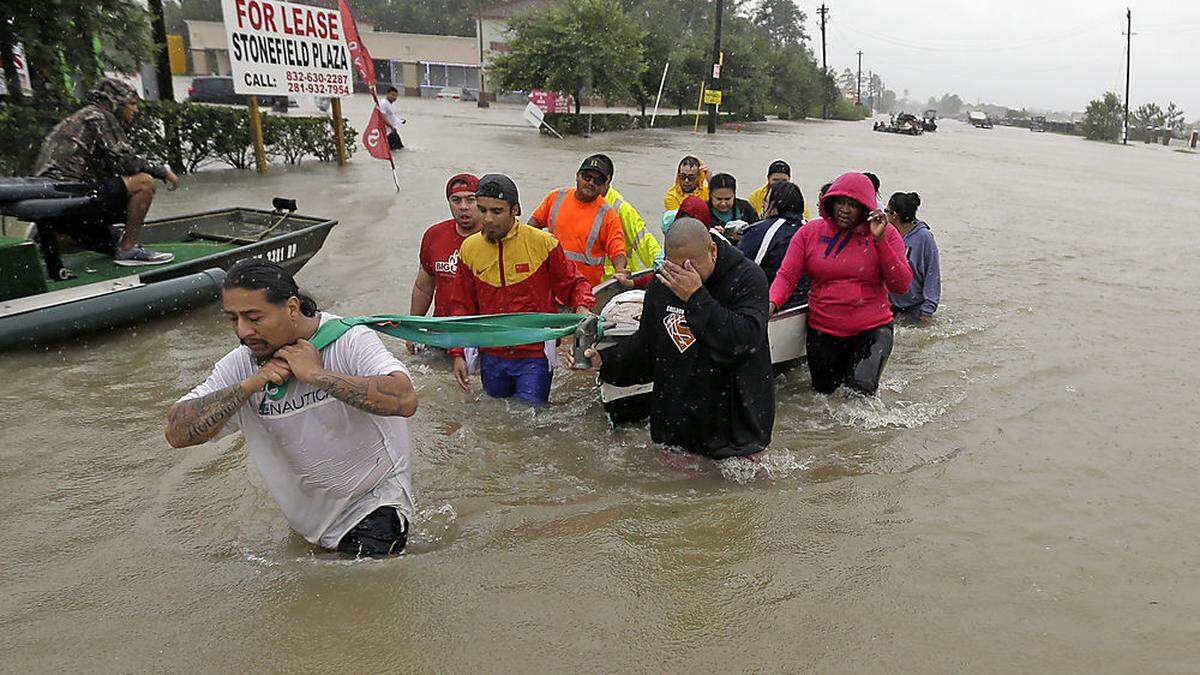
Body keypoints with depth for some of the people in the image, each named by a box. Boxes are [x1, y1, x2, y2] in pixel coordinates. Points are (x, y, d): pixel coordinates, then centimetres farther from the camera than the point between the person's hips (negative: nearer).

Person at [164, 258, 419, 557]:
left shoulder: (350, 340, -21)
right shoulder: (240, 365, -7)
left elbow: (405, 400, -37)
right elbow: (177, 434, -12)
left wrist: (317, 374, -33)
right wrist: (250, 385, -23)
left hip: (376, 498, -5)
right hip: (307, 512, 5)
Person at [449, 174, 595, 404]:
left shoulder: (543, 243, -8)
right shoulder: (469, 248, 3)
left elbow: (573, 284, 3)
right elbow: (463, 306, 10)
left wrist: (582, 308, -18)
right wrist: (458, 354, 4)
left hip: (534, 356, -3)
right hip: (491, 357, 4)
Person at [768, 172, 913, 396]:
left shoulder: (885, 233, -2)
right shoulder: (810, 232, -1)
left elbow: (901, 285, -10)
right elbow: (786, 276, -4)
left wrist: (879, 241, -18)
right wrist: (772, 303, -25)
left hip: (872, 329, -2)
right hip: (823, 332, 2)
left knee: (861, 387, -21)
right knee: (824, 394, 16)